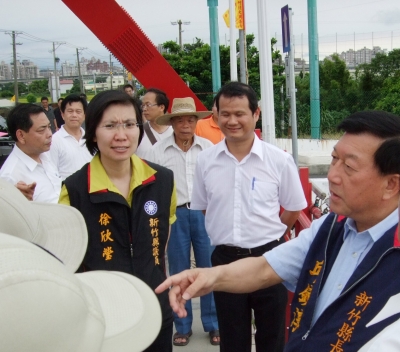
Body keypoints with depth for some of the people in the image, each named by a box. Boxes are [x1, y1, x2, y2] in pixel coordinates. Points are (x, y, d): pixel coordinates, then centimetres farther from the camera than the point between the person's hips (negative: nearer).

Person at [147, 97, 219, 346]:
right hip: (174, 215, 0)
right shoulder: (158, 150, -2)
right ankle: (183, 327, 23)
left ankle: (213, 324, 21)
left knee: (209, 269, 6)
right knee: (179, 272, 10)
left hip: (204, 213, 1)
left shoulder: (208, 147, 2)